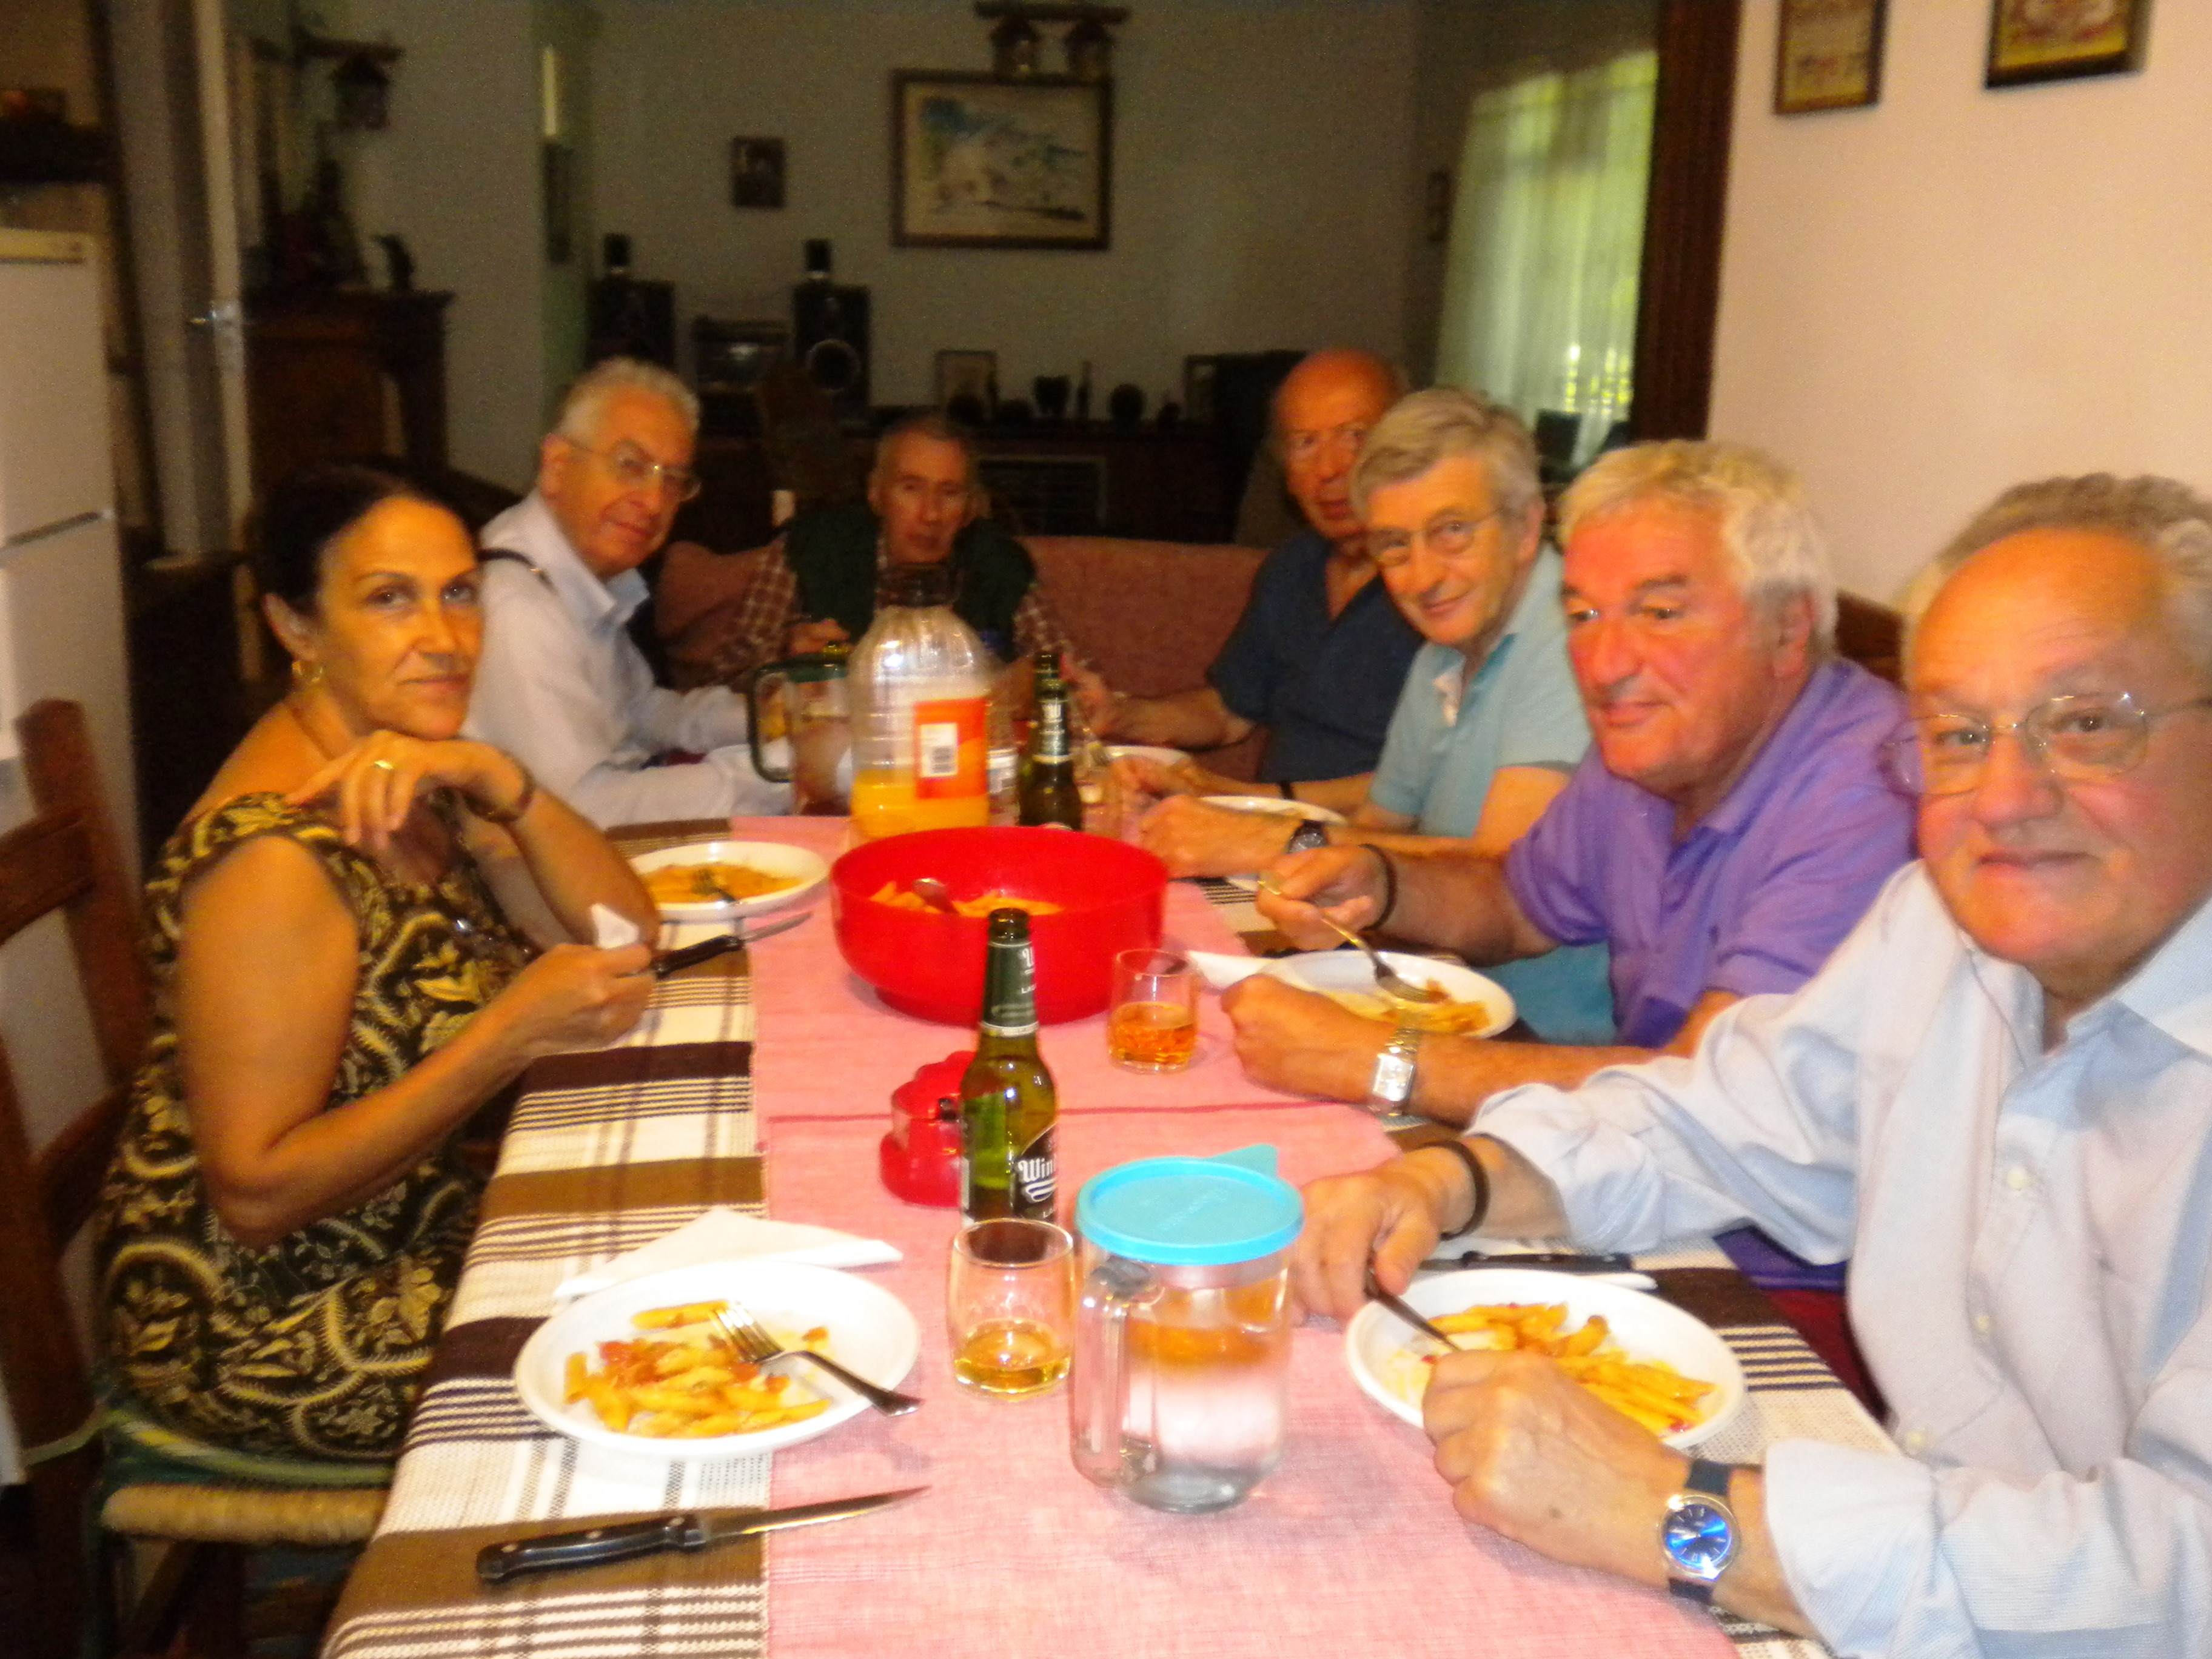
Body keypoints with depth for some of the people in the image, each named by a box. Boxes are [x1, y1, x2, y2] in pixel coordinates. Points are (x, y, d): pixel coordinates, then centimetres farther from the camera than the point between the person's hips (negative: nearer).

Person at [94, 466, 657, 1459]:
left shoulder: (411, 775, 0)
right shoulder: (277, 855, -26)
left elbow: (628, 930, -4)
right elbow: (258, 1197, -26)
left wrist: (503, 787, -20)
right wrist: (513, 1034, -31)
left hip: (411, 1229, 8)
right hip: (267, 1327, -8)